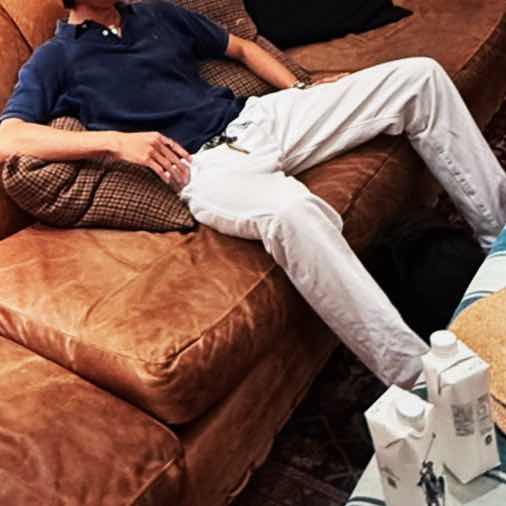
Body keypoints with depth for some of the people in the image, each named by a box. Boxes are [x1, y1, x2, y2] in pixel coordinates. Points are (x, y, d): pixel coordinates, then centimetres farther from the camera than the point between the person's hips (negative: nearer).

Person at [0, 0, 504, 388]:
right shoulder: (54, 60, 7)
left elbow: (241, 47, 30)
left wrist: (300, 89, 13)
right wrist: (115, 140, -20)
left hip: (258, 117, 7)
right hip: (204, 165, -7)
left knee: (420, 75, 0)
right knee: (293, 212, -43)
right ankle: (419, 378, -36)